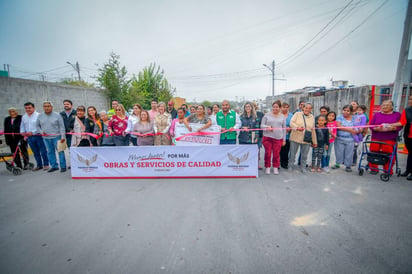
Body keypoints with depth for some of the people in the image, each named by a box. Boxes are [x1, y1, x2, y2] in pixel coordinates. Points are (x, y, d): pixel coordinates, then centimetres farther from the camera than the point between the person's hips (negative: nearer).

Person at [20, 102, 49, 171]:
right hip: (29, 137, 6)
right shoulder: (24, 117, 13)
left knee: (43, 151, 0)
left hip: (38, 136, -6)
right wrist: (22, 132, 2)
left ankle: (46, 164, 10)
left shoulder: (38, 115, -9)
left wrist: (32, 132, -20)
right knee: (35, 152, 12)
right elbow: (22, 126, 21)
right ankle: (39, 165, 22)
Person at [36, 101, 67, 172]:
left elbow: (62, 126, -6)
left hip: (56, 137, -4)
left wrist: (63, 136, -12)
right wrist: (41, 131, 0)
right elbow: (37, 125, 19)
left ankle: (63, 166, 5)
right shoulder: (40, 116, 9)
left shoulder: (57, 115, -4)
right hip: (46, 138, 5)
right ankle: (54, 166, 21)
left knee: (60, 152, -3)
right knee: (50, 152, 10)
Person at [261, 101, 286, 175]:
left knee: (276, 154, 2)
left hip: (278, 138, 1)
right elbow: (262, 125, 4)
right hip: (267, 137, -1)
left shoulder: (282, 117, 11)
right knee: (268, 153, 1)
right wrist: (267, 127, -18)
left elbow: (284, 128, 13)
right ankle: (267, 167, 16)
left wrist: (284, 139, 9)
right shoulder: (267, 115, 5)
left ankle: (275, 167, 19)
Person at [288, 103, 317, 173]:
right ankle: (290, 167, 21)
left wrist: (314, 141, 14)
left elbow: (313, 130, 14)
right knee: (292, 154, 6)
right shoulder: (297, 114, 2)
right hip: (295, 138, -2)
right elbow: (291, 122, -9)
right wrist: (297, 127, -28)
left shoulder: (312, 117, 11)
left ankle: (303, 167, 24)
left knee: (304, 155, 8)